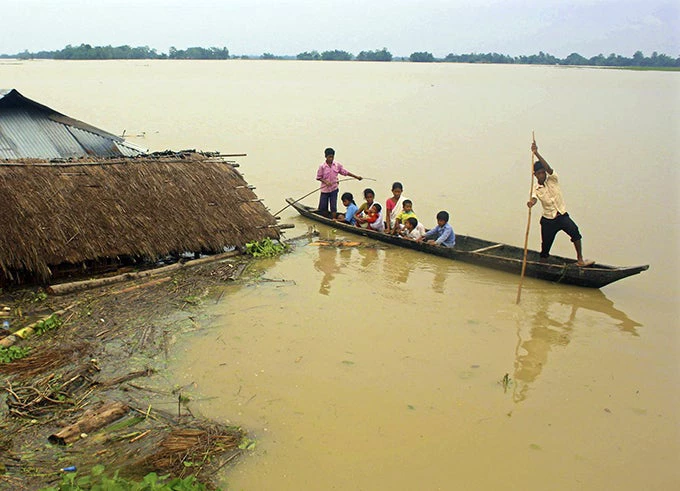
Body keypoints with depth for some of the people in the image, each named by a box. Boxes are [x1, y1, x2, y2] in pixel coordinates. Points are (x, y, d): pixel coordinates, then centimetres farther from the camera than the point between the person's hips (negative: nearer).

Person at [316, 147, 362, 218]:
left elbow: (345, 172, 5)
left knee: (333, 207, 0)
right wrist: (325, 181, -19)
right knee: (323, 207, 5)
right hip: (324, 189, -1)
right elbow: (318, 177, -2)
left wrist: (356, 177, 2)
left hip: (334, 189, 1)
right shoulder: (322, 166, -8)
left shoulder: (337, 165, -2)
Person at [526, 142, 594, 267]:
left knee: (574, 231, -28)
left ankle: (580, 259, -21)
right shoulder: (535, 188, -1)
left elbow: (549, 168, -24)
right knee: (545, 247, 4)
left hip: (562, 215, -1)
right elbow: (533, 199, -20)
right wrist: (531, 203, -46)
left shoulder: (552, 179, -4)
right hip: (548, 220, 1)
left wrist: (537, 154, -35)